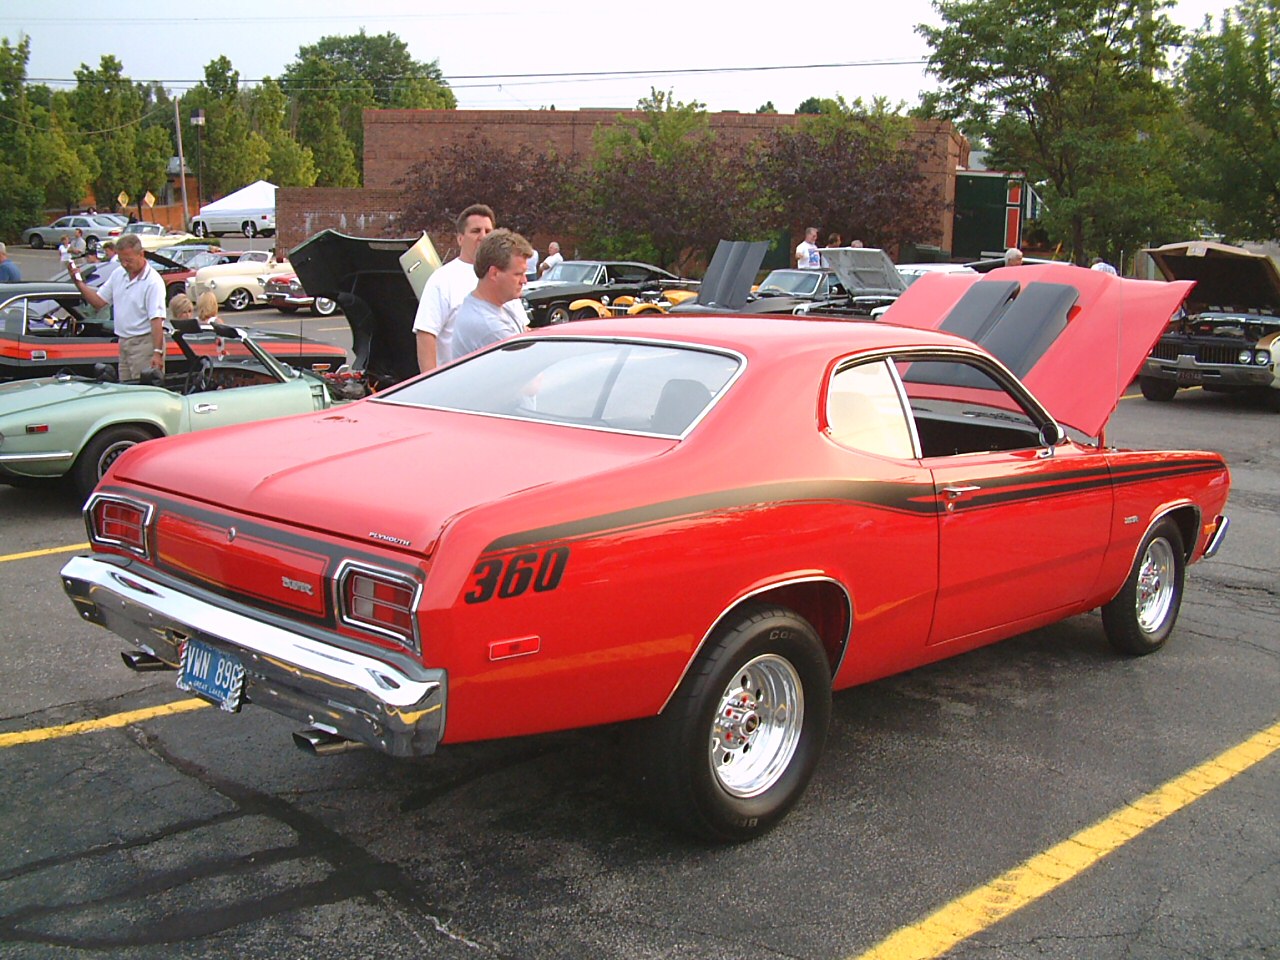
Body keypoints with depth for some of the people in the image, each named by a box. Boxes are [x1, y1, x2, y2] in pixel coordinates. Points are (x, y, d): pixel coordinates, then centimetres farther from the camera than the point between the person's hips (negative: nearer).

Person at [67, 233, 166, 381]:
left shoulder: (153, 281, -14)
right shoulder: (118, 275, 11)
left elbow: (157, 319, -20)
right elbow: (99, 301, 17)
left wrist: (157, 352, -26)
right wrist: (79, 282, 4)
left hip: (144, 344, -8)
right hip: (124, 343, 8)